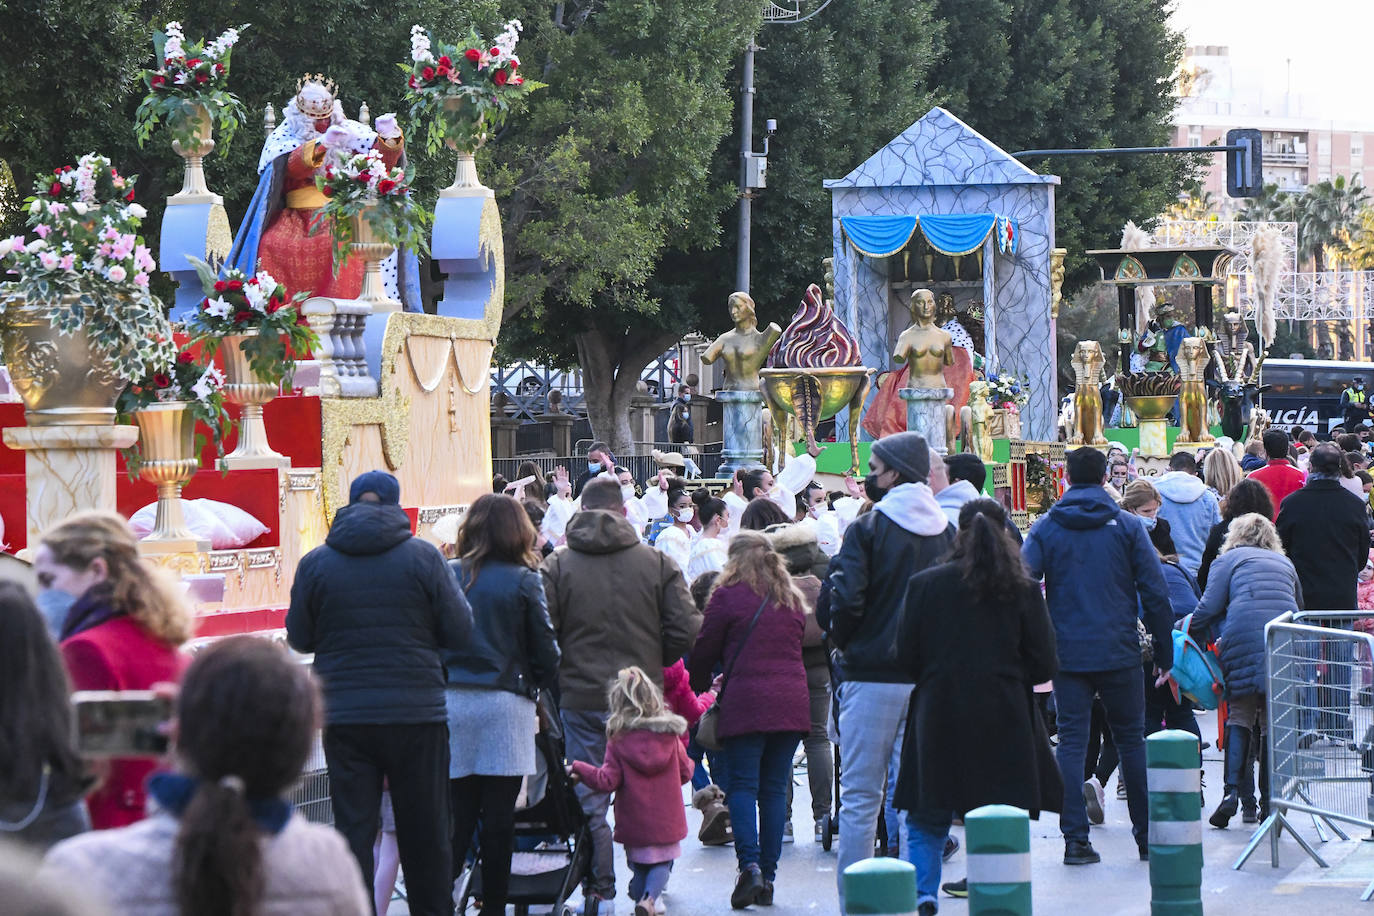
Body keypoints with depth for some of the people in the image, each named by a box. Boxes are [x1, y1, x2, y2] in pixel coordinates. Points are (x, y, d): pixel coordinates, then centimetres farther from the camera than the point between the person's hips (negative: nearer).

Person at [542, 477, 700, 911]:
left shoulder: (556, 566, -3)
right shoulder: (657, 563, -1)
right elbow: (686, 630, -2)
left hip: (581, 698, -1)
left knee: (590, 799, 6)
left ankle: (600, 889, 5)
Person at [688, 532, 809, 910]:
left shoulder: (729, 594, 0)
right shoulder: (792, 599, 15)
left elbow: (704, 650, 3)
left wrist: (697, 686, 19)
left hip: (745, 702, -4)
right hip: (792, 704, 4)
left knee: (743, 785, -4)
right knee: (775, 789, 6)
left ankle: (750, 864, -21)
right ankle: (768, 875, 4)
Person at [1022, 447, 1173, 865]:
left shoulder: (1045, 529, 1)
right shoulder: (1127, 527, 0)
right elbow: (1155, 593, -1)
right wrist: (1164, 651, 5)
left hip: (1067, 653, 0)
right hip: (1119, 653, 0)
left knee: (1071, 743, 3)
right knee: (1131, 740, 10)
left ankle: (1075, 838, -3)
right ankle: (1148, 834, 12)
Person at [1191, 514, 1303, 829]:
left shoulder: (1229, 560, 15)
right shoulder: (1284, 563, 29)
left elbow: (1209, 607, 3)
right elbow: (1298, 609, 26)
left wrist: (1187, 633, 15)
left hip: (1245, 638, -3)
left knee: (1239, 716, 3)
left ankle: (1232, 790, -13)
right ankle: (1269, 801, 4)